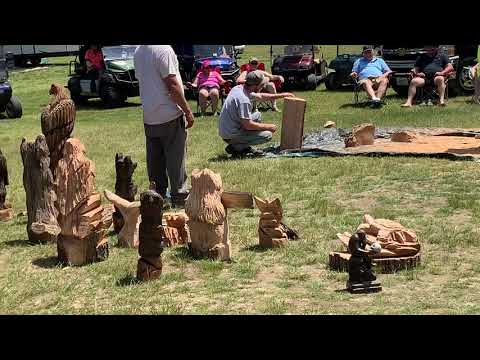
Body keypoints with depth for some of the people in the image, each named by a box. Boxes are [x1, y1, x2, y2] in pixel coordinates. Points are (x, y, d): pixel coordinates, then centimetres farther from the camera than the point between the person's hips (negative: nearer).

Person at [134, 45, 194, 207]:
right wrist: (187, 111, -10)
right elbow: (172, 86, -18)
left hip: (148, 117, 7)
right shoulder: (163, 49, -17)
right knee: (176, 159, 1)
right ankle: (179, 198, 5)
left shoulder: (138, 52, 8)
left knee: (155, 161, 12)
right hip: (169, 115, -7)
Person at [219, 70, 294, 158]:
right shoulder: (244, 100, -27)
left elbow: (260, 96, 20)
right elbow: (248, 125, -24)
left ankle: (246, 147, 15)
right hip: (231, 136, -10)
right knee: (267, 135, -11)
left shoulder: (239, 88, 3)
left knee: (258, 115, 22)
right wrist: (268, 127, -11)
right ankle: (236, 147, -5)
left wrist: (282, 95, 21)